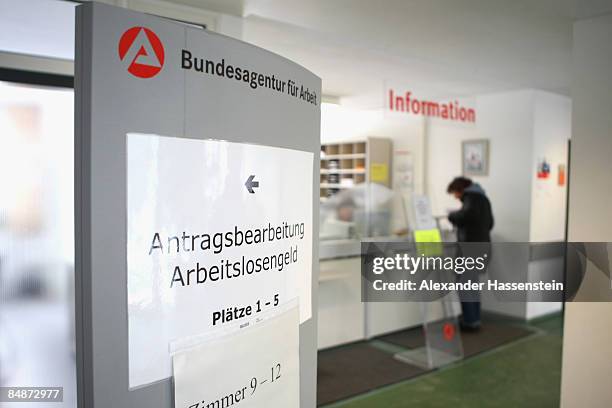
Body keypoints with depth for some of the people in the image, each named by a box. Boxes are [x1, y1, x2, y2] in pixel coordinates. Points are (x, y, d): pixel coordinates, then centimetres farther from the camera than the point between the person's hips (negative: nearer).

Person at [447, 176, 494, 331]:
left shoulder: (471, 196, -8)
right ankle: (475, 320, 20)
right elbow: (490, 223, 25)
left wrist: (452, 216, -11)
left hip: (471, 247, -10)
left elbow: (467, 214, -27)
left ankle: (470, 322, 0)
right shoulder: (482, 197, 20)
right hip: (482, 245, 10)